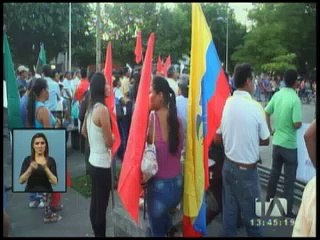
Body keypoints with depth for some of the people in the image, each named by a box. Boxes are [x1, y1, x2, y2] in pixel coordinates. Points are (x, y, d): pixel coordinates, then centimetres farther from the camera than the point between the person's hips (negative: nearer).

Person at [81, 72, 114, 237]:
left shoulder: (90, 109, 7)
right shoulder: (103, 109, -20)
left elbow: (83, 132, 23)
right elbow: (109, 142, -18)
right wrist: (111, 136, 2)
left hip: (93, 161, 9)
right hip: (102, 164, -9)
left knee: (95, 203, 18)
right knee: (101, 206, 1)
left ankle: (96, 234, 30)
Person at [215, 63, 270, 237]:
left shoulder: (226, 104, -2)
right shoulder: (255, 106, -16)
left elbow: (218, 138, 6)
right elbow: (265, 140, -5)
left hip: (228, 166, 6)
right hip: (247, 169, -5)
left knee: (229, 212, 16)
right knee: (251, 216, 10)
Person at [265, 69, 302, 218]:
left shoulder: (277, 95, -1)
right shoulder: (295, 99, -19)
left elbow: (266, 113, 6)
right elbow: (297, 124, -22)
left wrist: (270, 130, 14)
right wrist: (299, 124, 1)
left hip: (276, 141, 6)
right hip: (289, 144, -6)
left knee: (275, 172, 21)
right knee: (289, 178, 5)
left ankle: (269, 199, 35)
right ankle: (287, 210, 13)